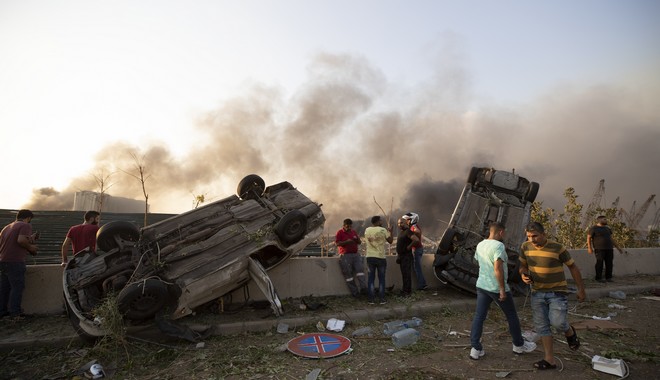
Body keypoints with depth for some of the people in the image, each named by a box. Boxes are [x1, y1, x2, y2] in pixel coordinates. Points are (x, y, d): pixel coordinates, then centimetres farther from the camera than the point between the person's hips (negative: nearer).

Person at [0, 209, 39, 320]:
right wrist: (30, 247, -5)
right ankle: (15, 313, -2)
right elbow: (21, 240, -22)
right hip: (15, 261, -8)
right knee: (17, 287, -3)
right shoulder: (25, 226, -6)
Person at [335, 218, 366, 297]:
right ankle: (354, 292, -1)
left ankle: (363, 287, -20)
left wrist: (357, 239, -4)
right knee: (348, 274, -6)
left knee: (360, 268, -15)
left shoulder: (354, 232, 18)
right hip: (345, 255, -4)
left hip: (355, 254, 4)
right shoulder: (339, 233, 2)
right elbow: (337, 243, -9)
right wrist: (347, 242, -20)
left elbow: (359, 243, 19)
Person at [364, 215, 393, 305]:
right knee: (381, 279, 7)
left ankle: (371, 299, 8)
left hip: (370, 257, 3)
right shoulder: (383, 230, -8)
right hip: (380, 257, -3)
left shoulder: (367, 230, 1)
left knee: (371, 278, 7)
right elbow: (390, 241, 0)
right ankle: (382, 299, 9)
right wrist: (390, 232, 17)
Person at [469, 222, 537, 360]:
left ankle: (475, 349, 6)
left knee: (479, 316, 6)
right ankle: (519, 345, 33)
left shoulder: (480, 245, 6)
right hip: (497, 288, -7)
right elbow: (497, 269, -25)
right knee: (512, 315, 15)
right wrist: (502, 289, -20)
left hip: (481, 285, 7)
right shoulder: (498, 246, -18)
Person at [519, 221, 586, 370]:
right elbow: (523, 266, 9)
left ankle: (570, 332, 22)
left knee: (557, 322, -15)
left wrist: (581, 289, 0)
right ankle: (549, 359, 17)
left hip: (557, 292, -4)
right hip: (537, 293, 4)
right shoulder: (525, 247, -5)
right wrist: (524, 275, -13)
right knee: (541, 326, 6)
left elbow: (573, 267, -4)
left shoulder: (557, 248, -16)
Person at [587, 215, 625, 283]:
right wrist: (589, 248, -14)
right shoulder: (593, 228, -5)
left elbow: (611, 239, 20)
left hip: (609, 248, 6)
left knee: (609, 263, 3)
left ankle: (608, 277, 11)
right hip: (599, 249, -6)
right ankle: (598, 278, 1)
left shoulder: (607, 229, 15)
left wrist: (618, 247, 16)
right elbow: (588, 238, -6)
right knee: (600, 263, -5)